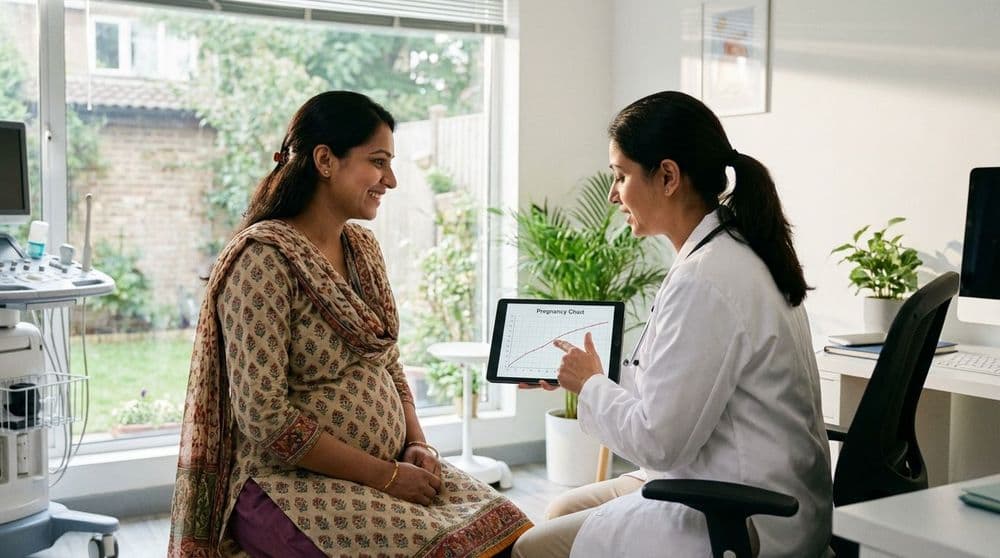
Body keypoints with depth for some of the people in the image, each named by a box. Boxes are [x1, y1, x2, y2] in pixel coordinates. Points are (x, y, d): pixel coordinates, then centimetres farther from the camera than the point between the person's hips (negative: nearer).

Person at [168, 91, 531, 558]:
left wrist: (416, 444, 1)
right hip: (290, 484, -7)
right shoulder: (263, 258, -16)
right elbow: (265, 418, -20)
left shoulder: (362, 247, 9)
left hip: (388, 466, 8)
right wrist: (385, 475, -17)